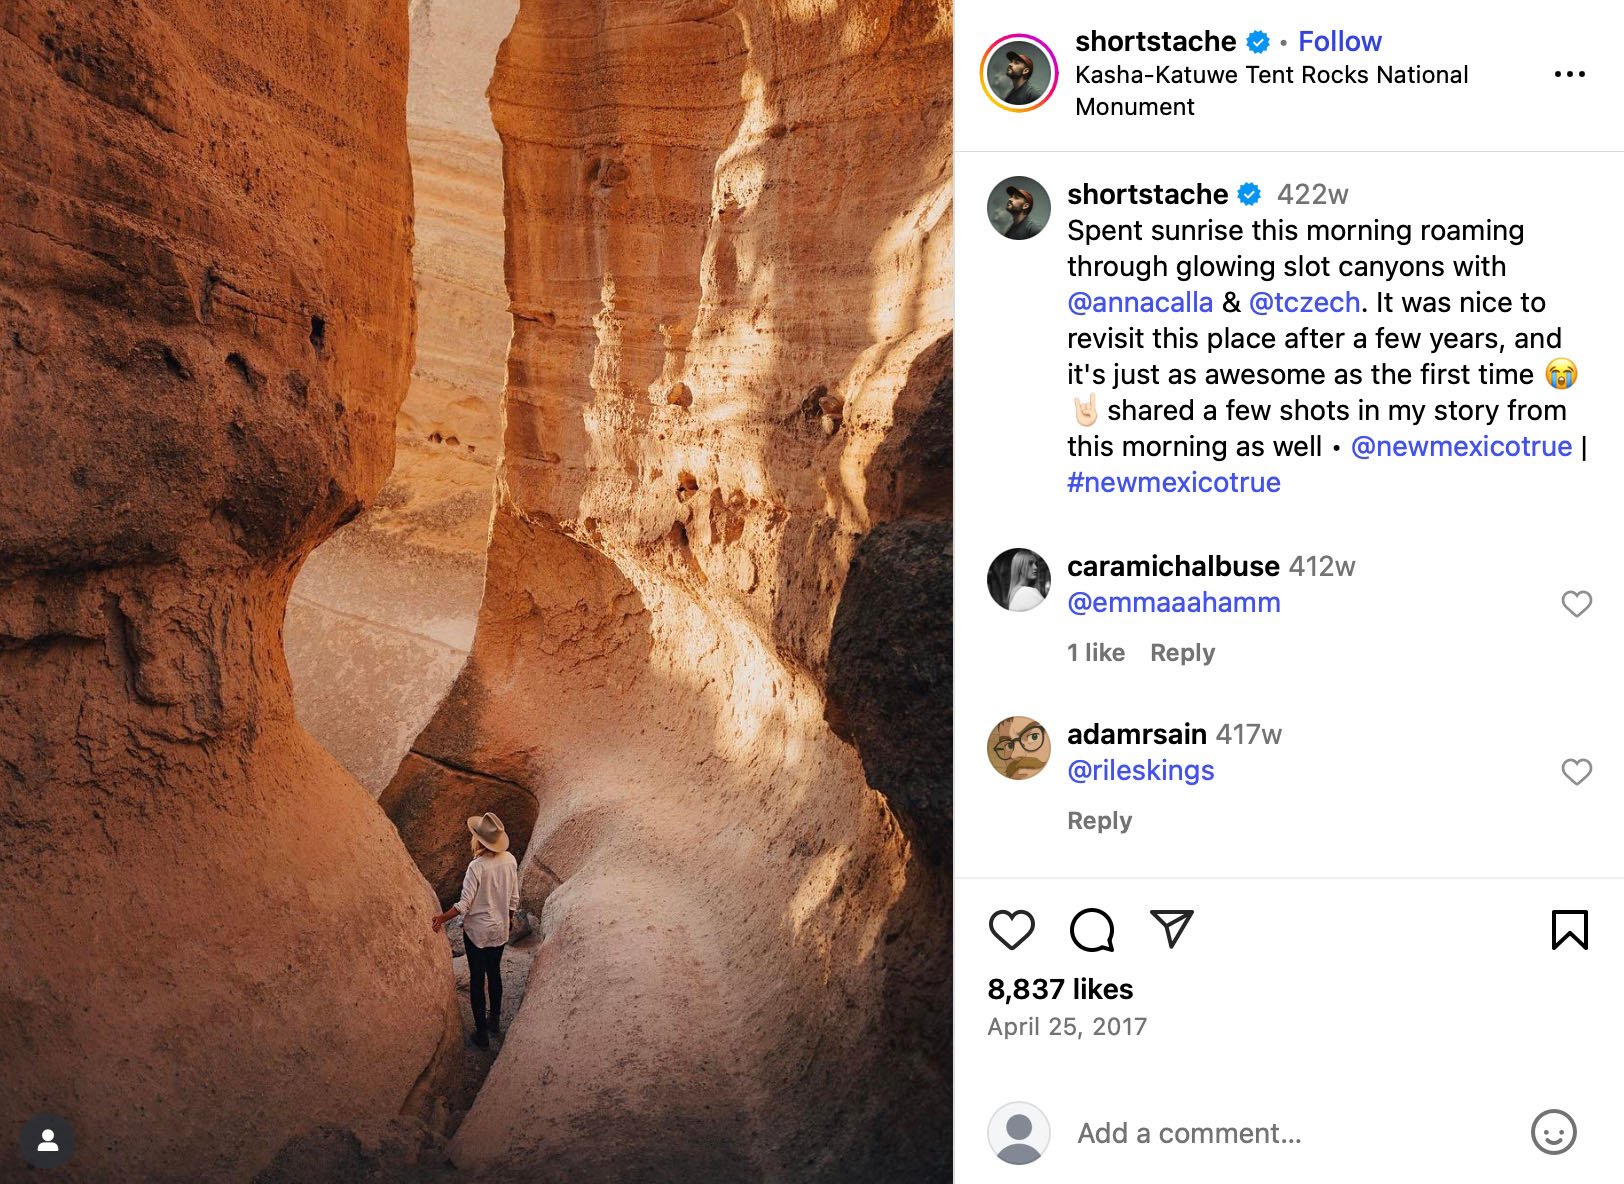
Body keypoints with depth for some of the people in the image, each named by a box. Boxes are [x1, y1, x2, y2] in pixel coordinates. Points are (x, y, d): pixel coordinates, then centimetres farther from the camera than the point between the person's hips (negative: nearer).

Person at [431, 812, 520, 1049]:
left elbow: (464, 905, -21)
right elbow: (514, 898, 2)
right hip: (500, 929, 5)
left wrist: (442, 918, -7)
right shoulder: (510, 860, -8)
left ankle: (482, 1033, 16)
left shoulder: (477, 866, -26)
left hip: (477, 931, -5)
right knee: (494, 973, 24)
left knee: (477, 979, 8)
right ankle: (495, 1021, 39)